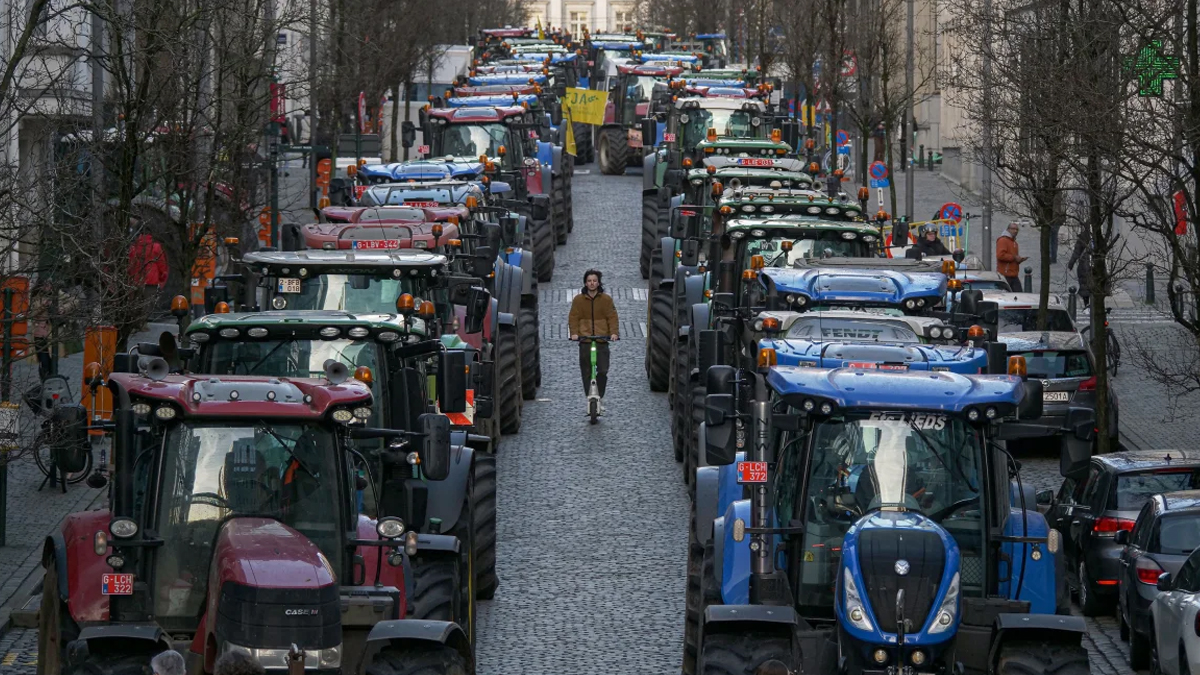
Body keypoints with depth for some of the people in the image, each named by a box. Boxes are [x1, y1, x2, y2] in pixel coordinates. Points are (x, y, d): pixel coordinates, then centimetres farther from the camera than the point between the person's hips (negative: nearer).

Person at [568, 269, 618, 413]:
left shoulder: (606, 299, 5)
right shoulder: (578, 300, 5)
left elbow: (612, 317, 2)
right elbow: (573, 317, 3)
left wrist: (614, 332, -12)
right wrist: (574, 333, -13)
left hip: (602, 341, -1)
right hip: (585, 341, 1)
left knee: (603, 371, -9)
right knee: (586, 373, 0)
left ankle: (600, 397, 9)